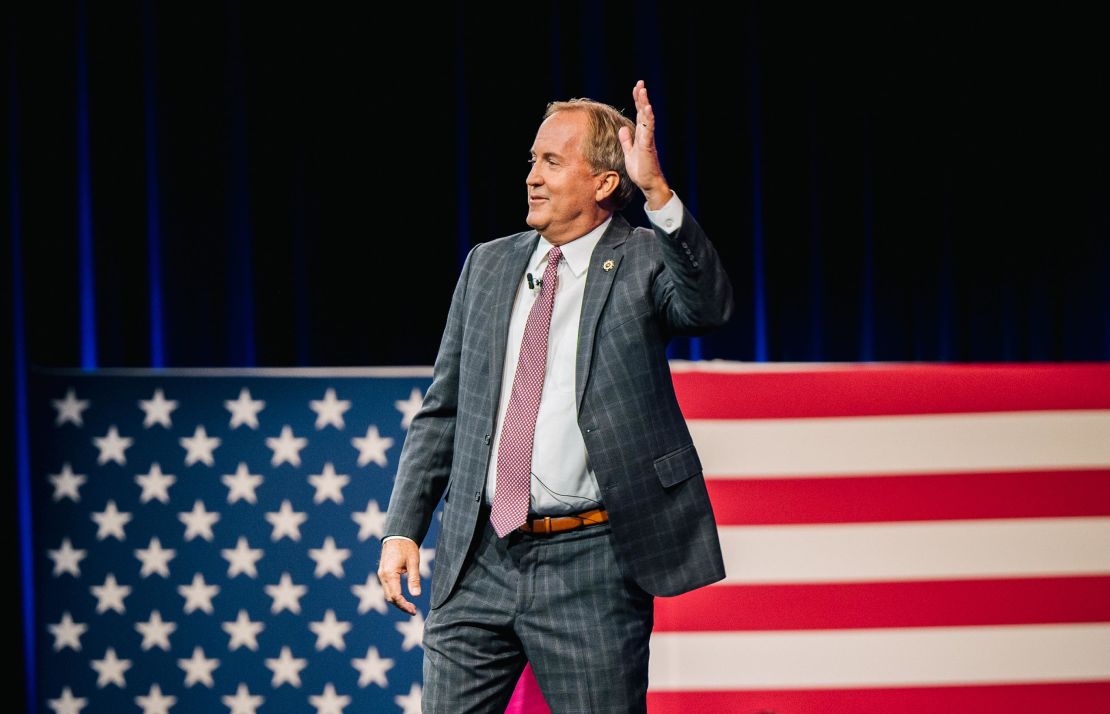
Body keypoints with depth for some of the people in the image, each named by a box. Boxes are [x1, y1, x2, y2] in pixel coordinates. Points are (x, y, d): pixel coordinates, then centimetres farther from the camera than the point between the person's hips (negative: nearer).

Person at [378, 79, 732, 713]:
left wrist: (657, 190, -33)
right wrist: (403, 530, 8)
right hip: (479, 562, 4)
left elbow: (708, 306, -24)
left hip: (591, 568, -4)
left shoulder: (643, 261, -1)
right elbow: (441, 412, 16)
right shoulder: (488, 265, 13)